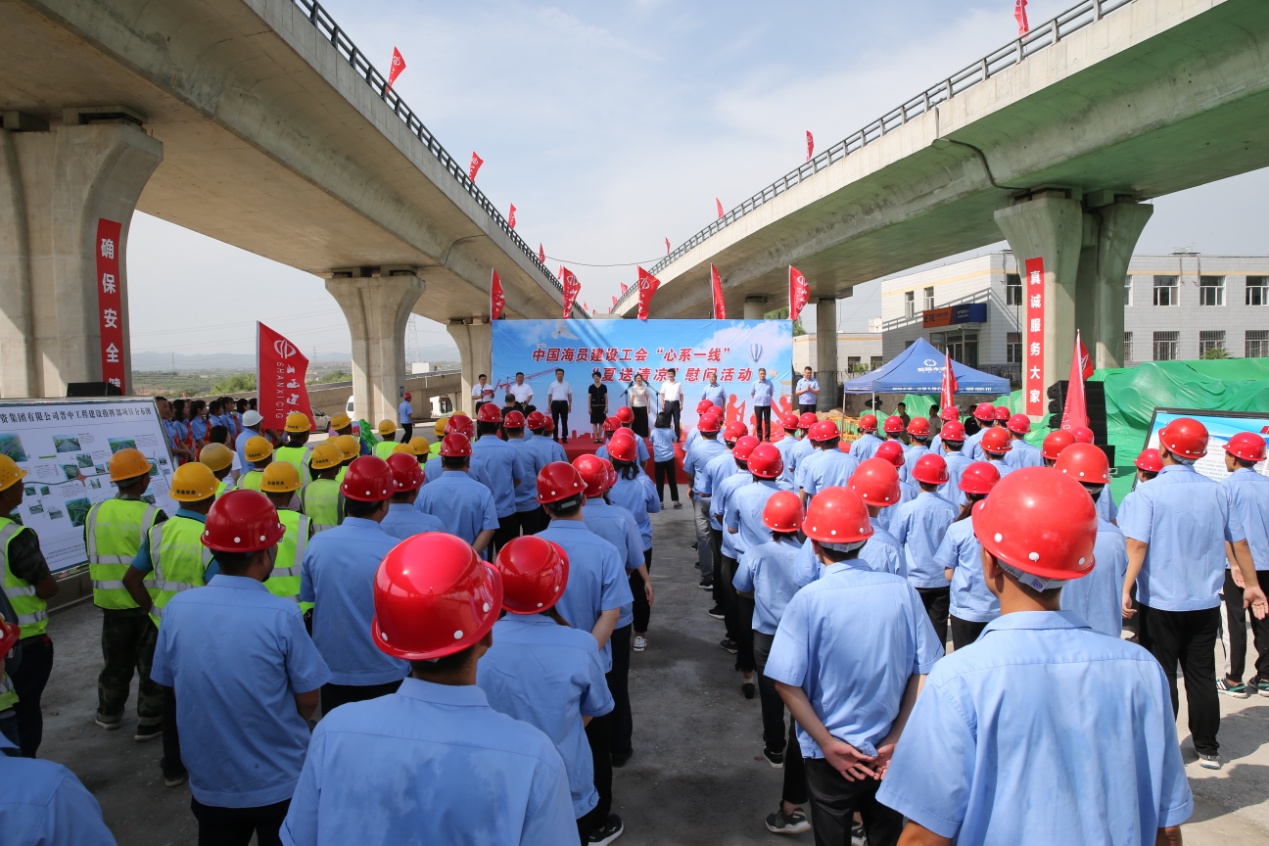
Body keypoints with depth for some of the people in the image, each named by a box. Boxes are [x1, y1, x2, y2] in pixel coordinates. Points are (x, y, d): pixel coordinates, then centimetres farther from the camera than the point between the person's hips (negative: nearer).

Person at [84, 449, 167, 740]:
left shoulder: (95, 513, -4)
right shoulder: (153, 516, -19)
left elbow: (93, 558, 7)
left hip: (112, 602, 5)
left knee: (116, 660, 22)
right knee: (151, 662, 9)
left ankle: (109, 713, 37)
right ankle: (149, 721, 17)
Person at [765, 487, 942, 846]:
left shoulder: (809, 600, -19)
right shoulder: (902, 590, -10)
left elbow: (786, 683, -18)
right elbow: (923, 671, -6)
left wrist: (827, 744, -10)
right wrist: (897, 738, 0)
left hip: (833, 753, -2)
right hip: (890, 752, 3)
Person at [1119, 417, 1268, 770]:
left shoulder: (1150, 492, -14)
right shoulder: (1216, 491, -1)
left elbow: (1137, 544, -22)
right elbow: (1238, 543, 7)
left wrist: (1126, 588, -22)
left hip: (1160, 602, -4)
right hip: (1205, 602, 4)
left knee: (1161, 678, 7)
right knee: (1202, 676, 15)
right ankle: (1208, 749, 24)